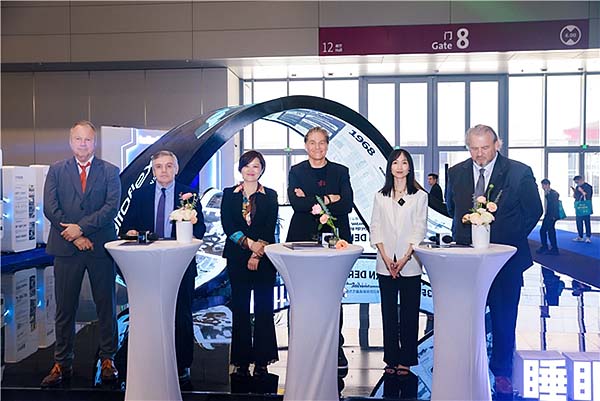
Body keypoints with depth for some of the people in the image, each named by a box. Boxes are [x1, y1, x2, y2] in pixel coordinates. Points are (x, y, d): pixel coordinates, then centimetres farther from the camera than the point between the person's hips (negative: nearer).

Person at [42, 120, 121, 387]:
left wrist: (82, 227, -15)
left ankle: (108, 359, 18)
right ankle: (62, 364, 17)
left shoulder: (110, 171, 5)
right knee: (64, 308, 7)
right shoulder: (56, 170, 9)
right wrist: (75, 236, -10)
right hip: (66, 248, 1)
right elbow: (50, 207, -1)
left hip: (101, 247, -1)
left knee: (106, 306, 6)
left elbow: (112, 206, -7)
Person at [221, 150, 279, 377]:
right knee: (240, 309, 4)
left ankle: (262, 361, 10)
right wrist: (249, 243, -14)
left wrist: (257, 255, -11)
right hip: (237, 258, 1)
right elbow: (227, 225, -3)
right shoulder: (229, 194, 8)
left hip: (264, 258, -1)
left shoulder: (270, 196, 6)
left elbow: (270, 229, -2)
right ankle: (242, 361, 13)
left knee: (263, 309, 1)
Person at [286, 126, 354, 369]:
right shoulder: (296, 172, 9)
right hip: (303, 239, 0)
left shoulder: (340, 172, 10)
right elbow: (296, 203, -7)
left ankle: (336, 349, 12)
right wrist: (327, 199, -11)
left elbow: (347, 204, -5)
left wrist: (312, 203, -10)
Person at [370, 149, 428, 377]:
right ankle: (391, 359, 15)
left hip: (410, 263, -2)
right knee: (388, 312, 6)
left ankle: (406, 360, 11)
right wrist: (386, 258, -6)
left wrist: (405, 258, -11)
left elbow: (419, 229, -2)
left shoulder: (419, 196, 3)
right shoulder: (380, 197, 9)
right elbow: (376, 228, 5)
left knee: (409, 313, 2)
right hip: (385, 264, 2)